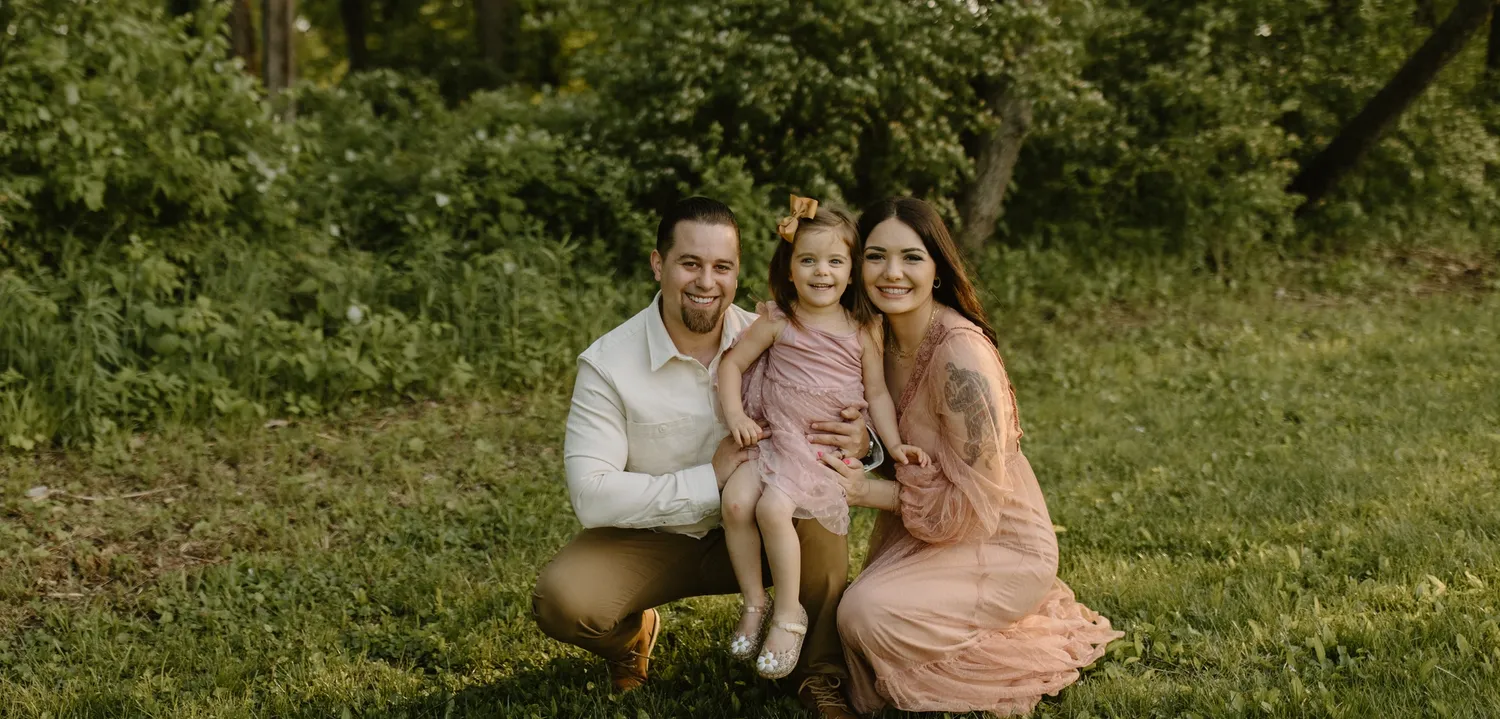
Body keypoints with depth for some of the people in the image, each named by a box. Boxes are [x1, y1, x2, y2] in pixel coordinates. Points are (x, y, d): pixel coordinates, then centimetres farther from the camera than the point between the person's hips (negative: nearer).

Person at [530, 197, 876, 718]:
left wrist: (861, 444, -28)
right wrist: (710, 479, -26)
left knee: (821, 533, -30)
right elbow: (591, 498, -21)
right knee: (560, 599, -29)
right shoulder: (607, 364, -16)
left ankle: (820, 676, -4)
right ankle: (633, 635, 9)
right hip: (649, 538, -1)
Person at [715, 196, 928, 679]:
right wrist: (734, 413, -7)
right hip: (772, 436, 2)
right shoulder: (777, 323, 1)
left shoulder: (861, 332, 1)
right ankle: (753, 603, -3)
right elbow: (732, 362, 6)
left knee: (773, 508, -25)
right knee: (736, 500, -23)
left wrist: (894, 444, -4)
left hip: (825, 446, -2)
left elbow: (877, 394, 6)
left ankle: (788, 614, -8)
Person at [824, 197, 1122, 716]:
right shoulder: (881, 337, -2)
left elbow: (972, 504, -23)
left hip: (1004, 549, -8)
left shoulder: (961, 358, -27)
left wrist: (871, 491, -19)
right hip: (927, 534, 8)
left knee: (866, 614, -25)